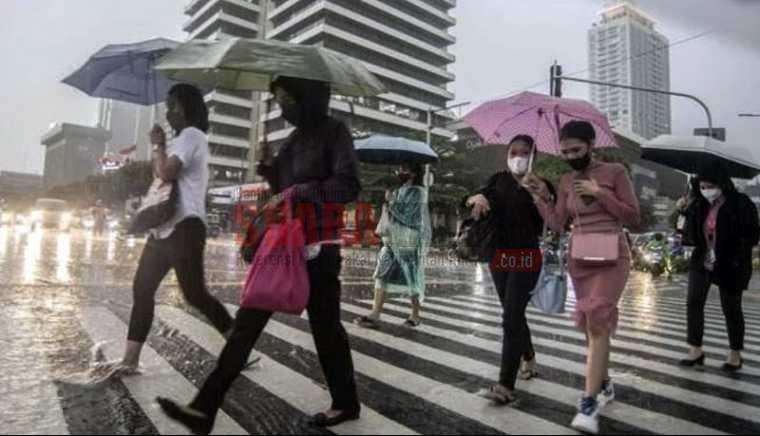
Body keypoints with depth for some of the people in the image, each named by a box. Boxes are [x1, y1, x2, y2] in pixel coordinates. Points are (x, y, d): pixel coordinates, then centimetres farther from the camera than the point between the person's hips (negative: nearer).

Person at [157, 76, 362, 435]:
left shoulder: (333, 131, -6)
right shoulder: (295, 137, 17)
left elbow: (349, 187, -16)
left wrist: (300, 190, -17)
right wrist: (269, 168, 2)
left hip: (318, 249, -8)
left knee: (326, 327, 5)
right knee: (248, 321, 5)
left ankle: (346, 404, 27)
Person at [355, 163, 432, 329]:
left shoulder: (417, 193, -8)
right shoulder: (400, 192, 15)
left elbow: (407, 215, -18)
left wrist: (391, 201, -12)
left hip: (411, 244, -7)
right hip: (393, 242, 7)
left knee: (411, 280, 2)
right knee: (382, 276, -2)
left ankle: (415, 315, 19)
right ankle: (375, 315, -4)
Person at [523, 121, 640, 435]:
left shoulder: (615, 172, -2)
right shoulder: (566, 182, 9)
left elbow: (634, 218, -4)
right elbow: (557, 225, 5)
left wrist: (599, 193, -13)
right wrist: (541, 196, -5)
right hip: (579, 258, 5)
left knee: (597, 320, -18)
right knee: (593, 324, 11)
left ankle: (589, 404, -15)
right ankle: (605, 385, 31)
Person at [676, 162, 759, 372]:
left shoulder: (742, 204, -12)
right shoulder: (699, 205, 1)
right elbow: (691, 235, 7)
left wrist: (732, 257, -21)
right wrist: (685, 211, -6)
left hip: (730, 267, -4)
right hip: (701, 263, 4)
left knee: (731, 309, 8)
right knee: (693, 303, -2)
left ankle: (736, 354, 25)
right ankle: (696, 350, 9)